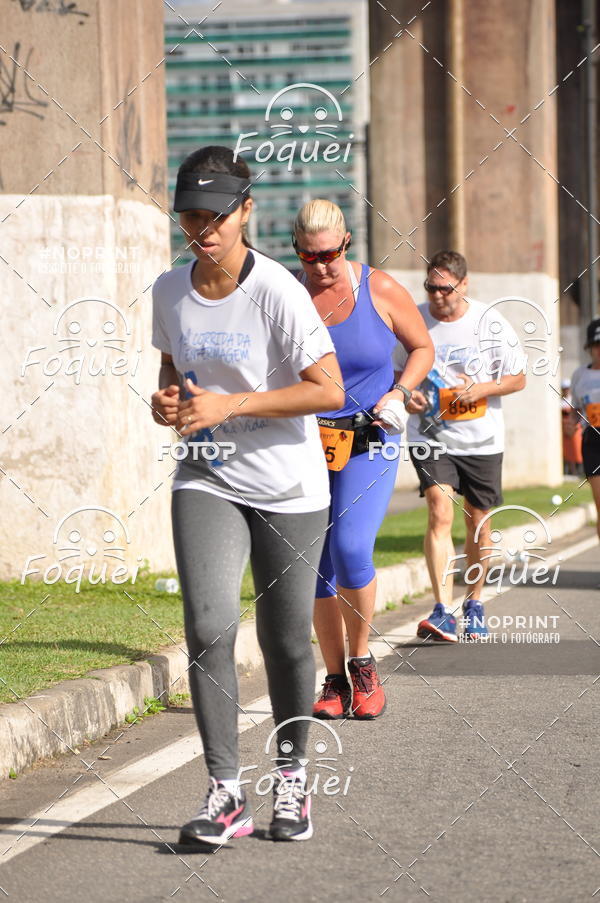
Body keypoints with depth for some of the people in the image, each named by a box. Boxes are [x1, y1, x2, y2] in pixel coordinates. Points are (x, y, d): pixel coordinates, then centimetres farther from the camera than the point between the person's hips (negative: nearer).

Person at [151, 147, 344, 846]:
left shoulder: (277, 291, -16)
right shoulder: (170, 290, 1)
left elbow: (329, 390, -18)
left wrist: (228, 406, -22)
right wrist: (167, 399, -4)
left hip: (289, 487, -3)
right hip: (207, 481, 3)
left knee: (285, 640, 5)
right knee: (208, 626, -15)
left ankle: (291, 779, 27)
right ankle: (224, 791, -11)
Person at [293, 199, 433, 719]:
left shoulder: (380, 291, -4)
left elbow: (422, 347, 10)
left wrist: (399, 394, -6)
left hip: (368, 446, -2)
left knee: (350, 549, -19)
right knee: (318, 565, 2)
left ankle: (362, 662, 3)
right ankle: (335, 681, 15)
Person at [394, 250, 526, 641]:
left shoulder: (491, 323, -6)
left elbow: (519, 378, 1)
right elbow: (394, 370, 9)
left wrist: (481, 389, -16)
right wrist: (406, 393, -12)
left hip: (482, 440, 1)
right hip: (430, 436, -1)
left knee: (479, 522, 9)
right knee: (440, 511, -19)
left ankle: (474, 603, 30)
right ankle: (443, 611, -26)